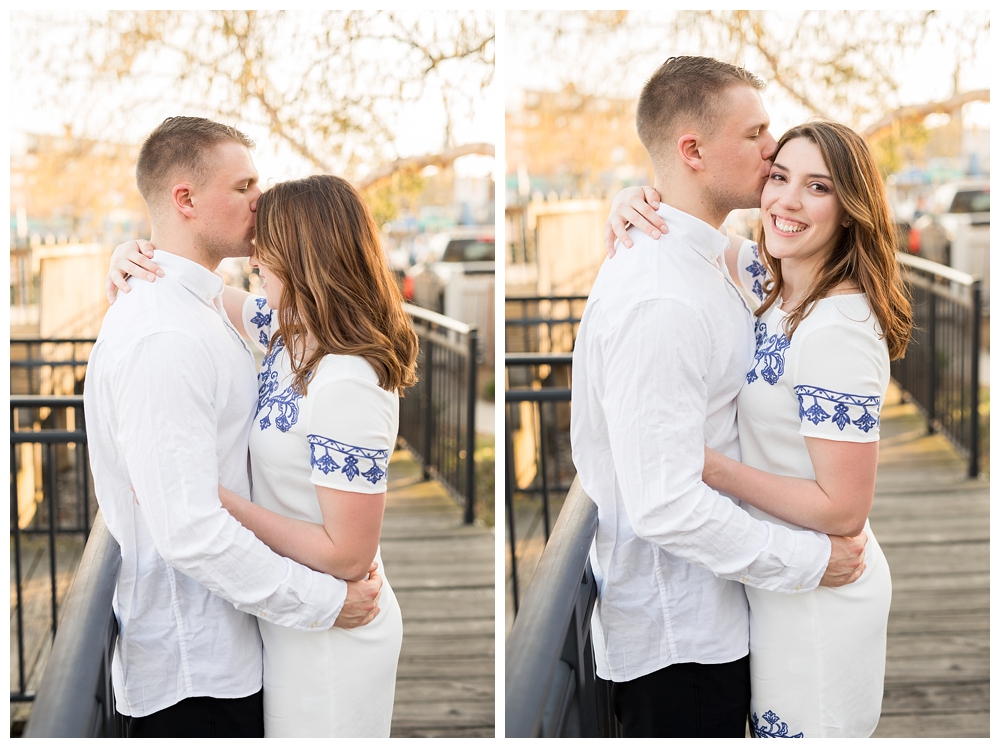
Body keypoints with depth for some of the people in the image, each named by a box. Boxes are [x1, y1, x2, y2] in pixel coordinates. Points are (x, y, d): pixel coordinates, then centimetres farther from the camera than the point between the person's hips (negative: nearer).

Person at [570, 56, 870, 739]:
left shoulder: (708, 262, 9)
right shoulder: (657, 302, -26)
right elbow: (667, 505, -29)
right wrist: (812, 560, -20)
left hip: (708, 610, 10)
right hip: (676, 632, -10)